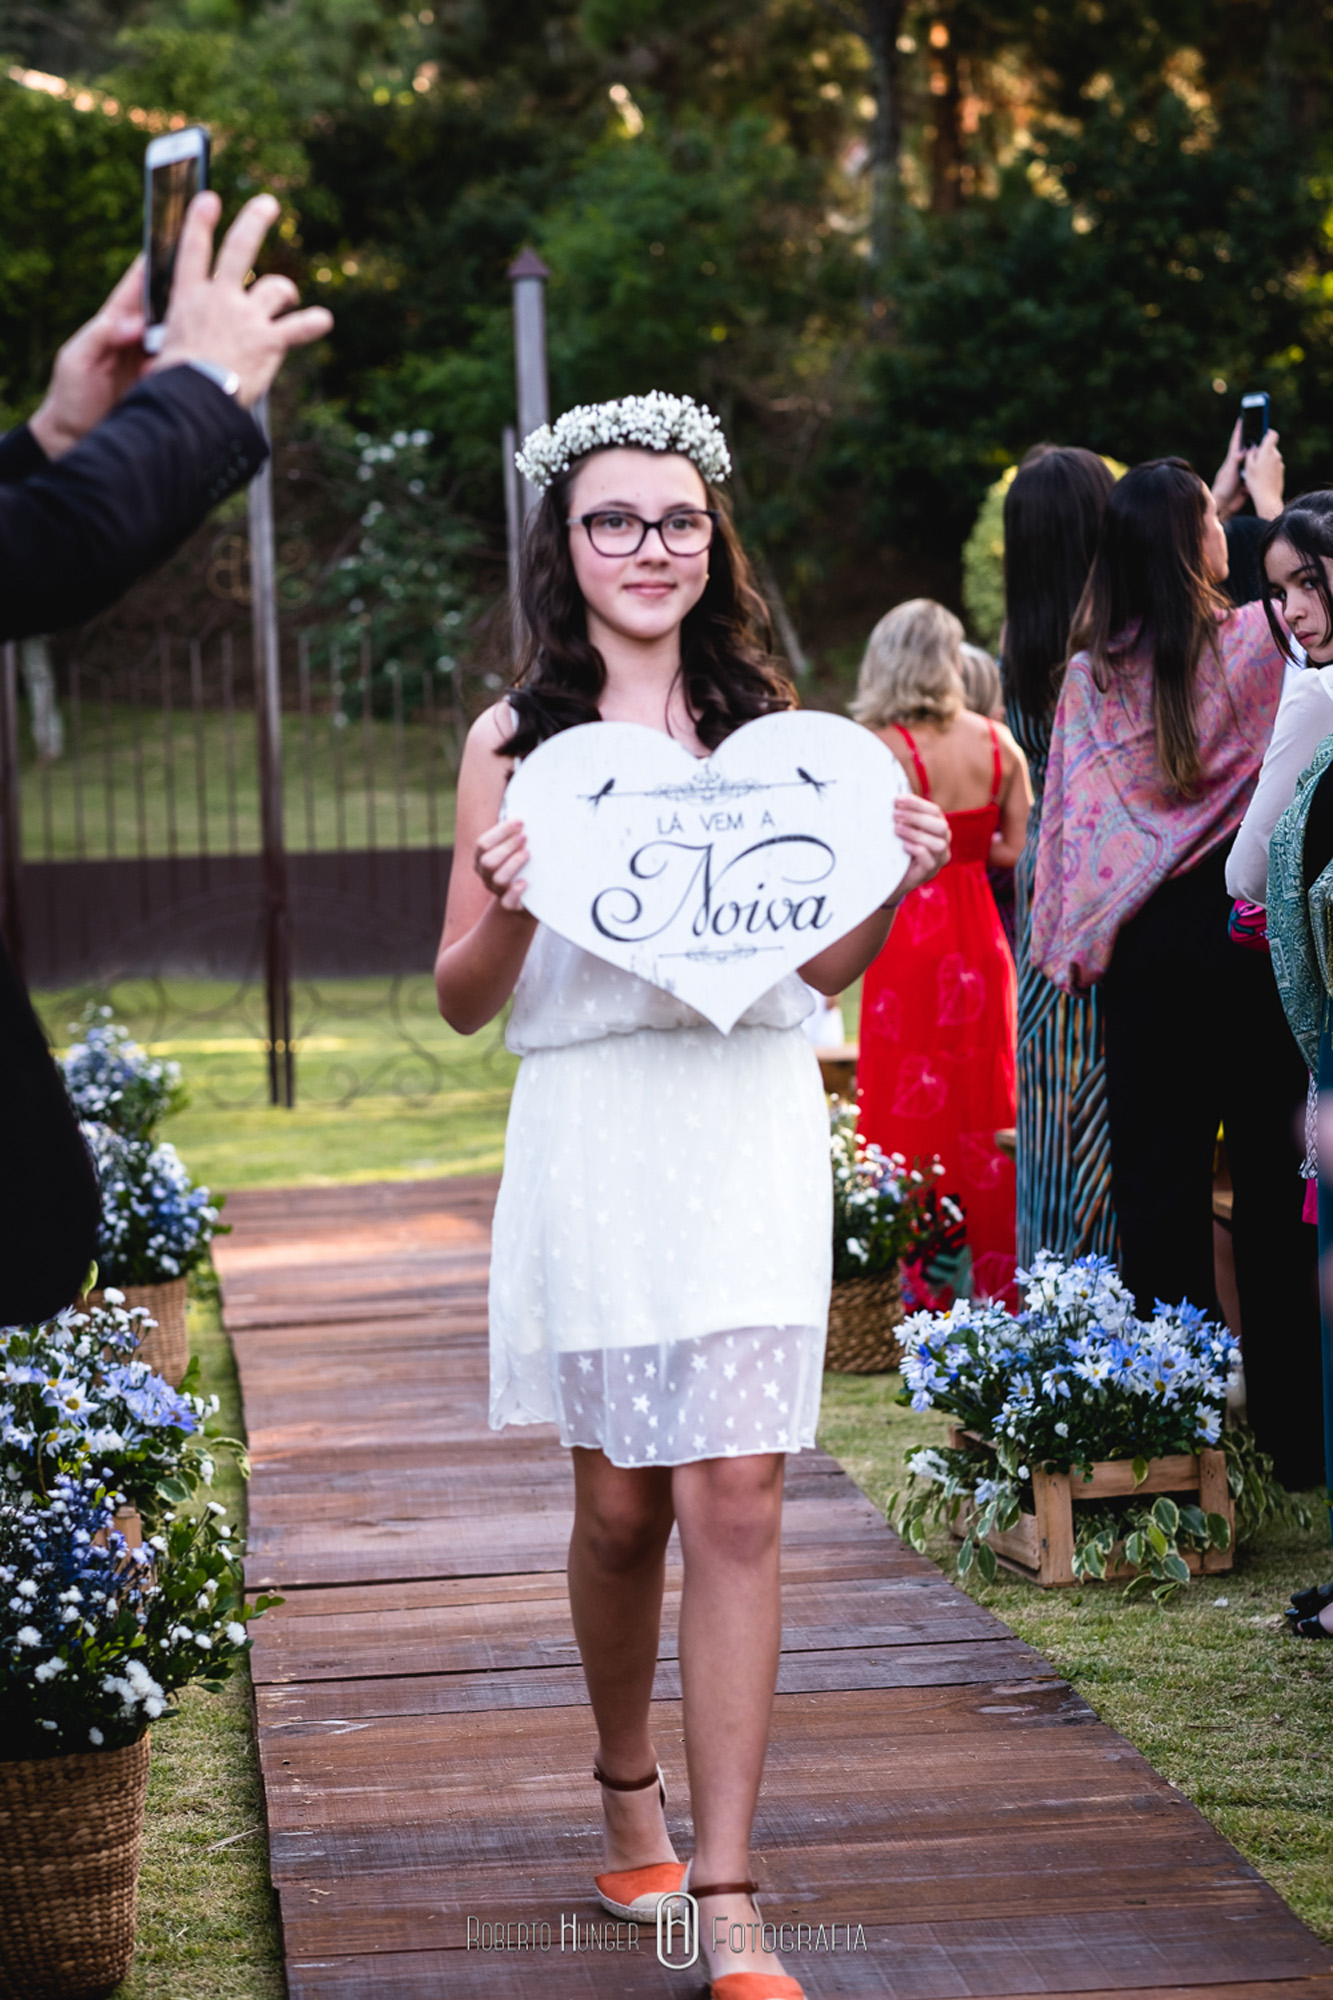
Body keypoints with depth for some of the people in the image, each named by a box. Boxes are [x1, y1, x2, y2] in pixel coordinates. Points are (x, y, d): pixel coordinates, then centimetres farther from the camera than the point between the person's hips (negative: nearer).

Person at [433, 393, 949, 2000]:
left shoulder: (769, 720, 9)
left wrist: (894, 884, -5)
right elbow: (462, 1001, 4)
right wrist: (510, 906, -16)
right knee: (620, 1502, 8)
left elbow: (823, 965, 14)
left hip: (753, 1130, 1)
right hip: (595, 1133, 0)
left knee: (735, 1501, -6)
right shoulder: (516, 740, 4)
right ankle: (628, 1793, 35)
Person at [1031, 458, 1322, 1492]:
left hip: (1144, 942, 3)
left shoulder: (1095, 670, 2)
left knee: (1157, 1175, 7)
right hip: (1248, 932, -3)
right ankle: (1291, 1424, 7)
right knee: (1274, 1171, 3)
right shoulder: (1255, 641, -9)